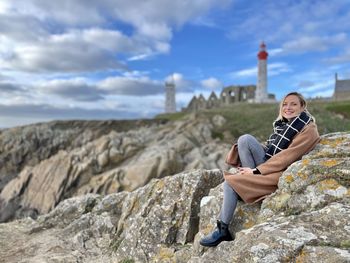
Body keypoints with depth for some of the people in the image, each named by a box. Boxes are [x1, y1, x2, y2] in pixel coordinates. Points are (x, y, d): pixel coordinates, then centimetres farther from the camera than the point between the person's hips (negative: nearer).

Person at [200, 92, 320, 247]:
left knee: (232, 180, -22)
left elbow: (288, 156, -16)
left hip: (281, 173, -7)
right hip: (268, 164, 7)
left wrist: (256, 171, -19)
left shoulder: (309, 129, -6)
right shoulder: (282, 124, 17)